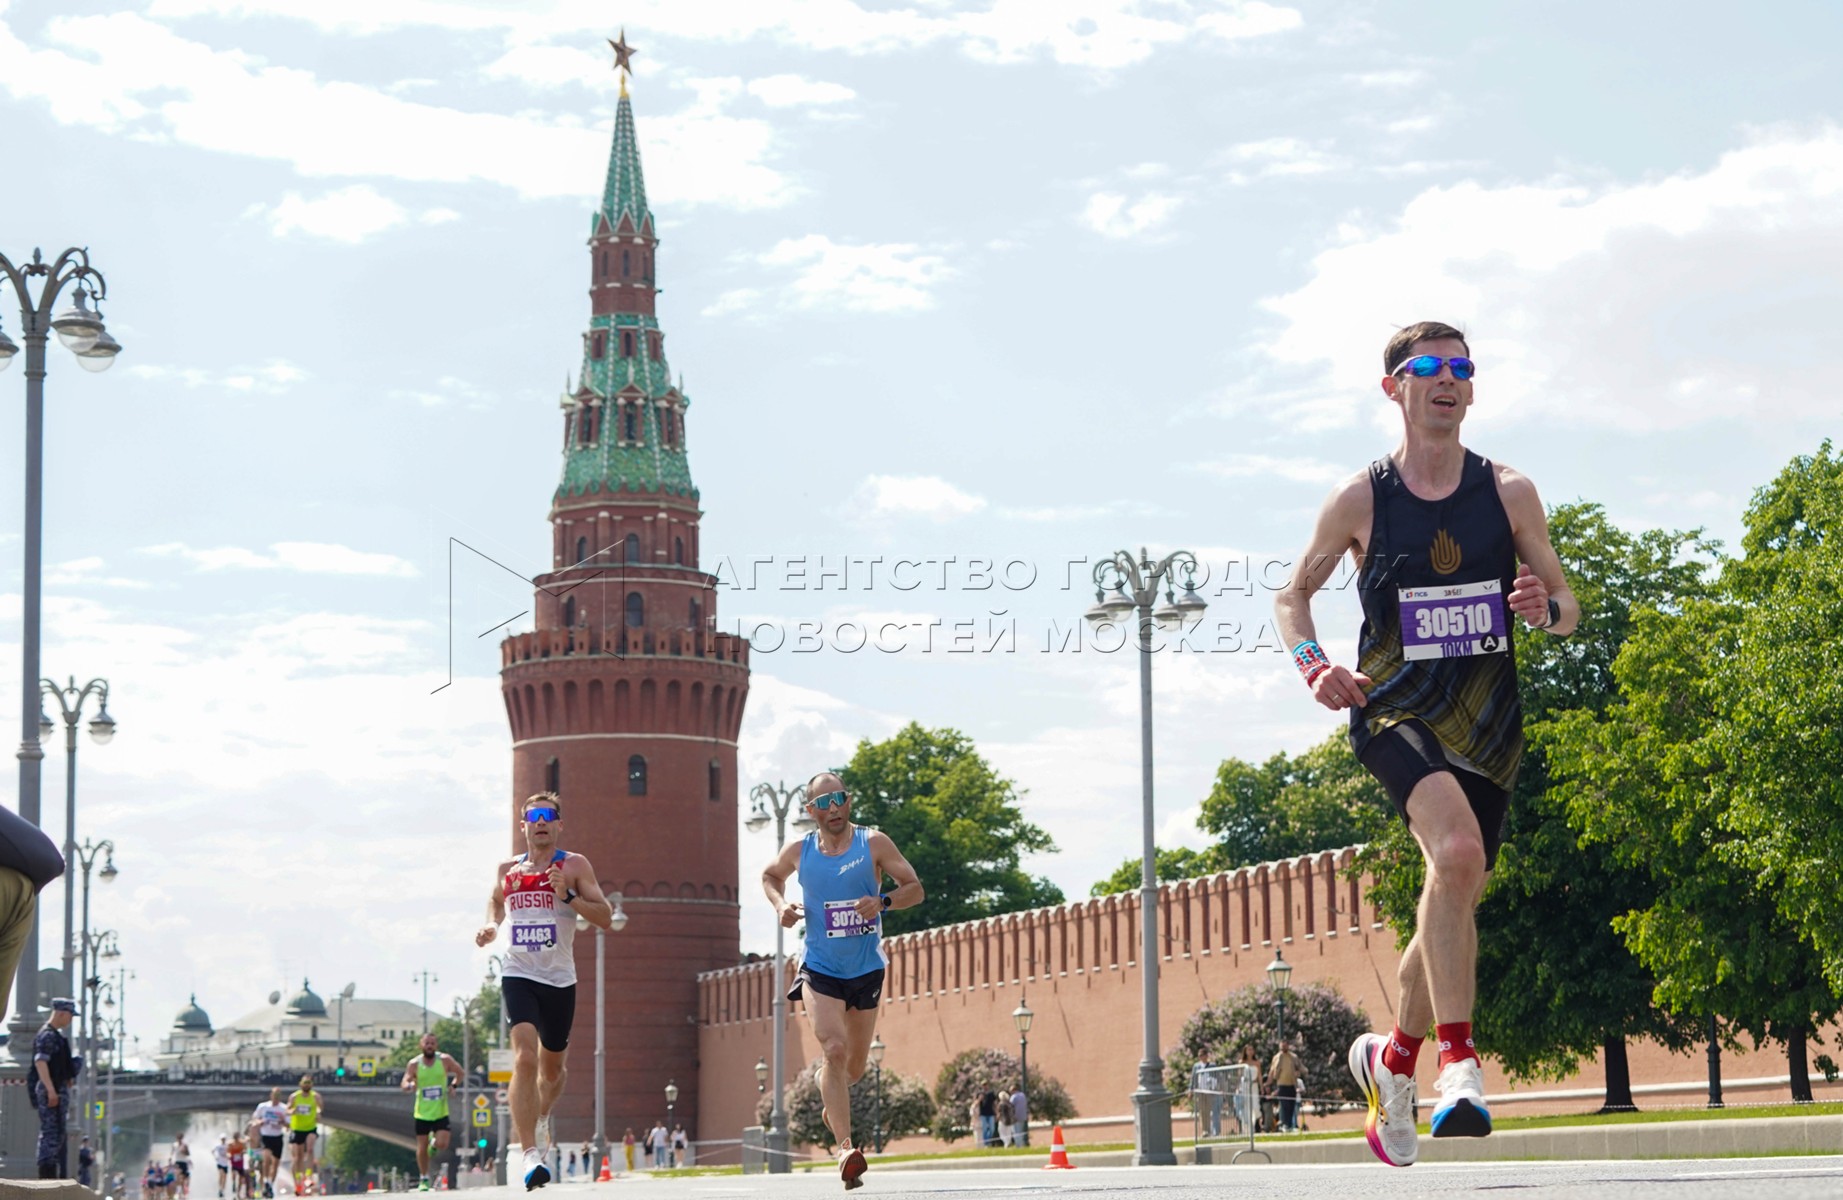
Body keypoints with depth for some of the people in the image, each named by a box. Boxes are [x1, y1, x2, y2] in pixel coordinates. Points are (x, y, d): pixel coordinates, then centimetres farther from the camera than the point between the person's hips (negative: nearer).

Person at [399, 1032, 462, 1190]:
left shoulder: (445, 1060, -4)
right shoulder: (414, 1064, -4)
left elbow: (459, 1072, 11)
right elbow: (404, 1084, -8)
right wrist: (410, 1085, -31)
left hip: (441, 1112, 0)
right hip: (422, 1113, 0)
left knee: (442, 1145, -14)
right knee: (421, 1149, 3)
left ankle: (434, 1143, 23)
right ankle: (424, 1179, 21)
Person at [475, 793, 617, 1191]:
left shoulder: (574, 866, 0)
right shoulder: (508, 869, 9)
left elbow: (605, 916, -5)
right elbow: (495, 901, 30)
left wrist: (568, 896, -19)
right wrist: (491, 925, 9)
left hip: (560, 979, 0)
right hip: (518, 975, 0)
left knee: (553, 1067, 15)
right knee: (525, 1057, -21)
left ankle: (541, 1117, 49)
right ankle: (530, 1153, -25)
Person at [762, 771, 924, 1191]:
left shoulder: (874, 844, -7)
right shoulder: (798, 852, -2)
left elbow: (915, 888, -5)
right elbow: (769, 876, 18)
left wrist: (884, 901, -24)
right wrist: (780, 904, -2)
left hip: (866, 970, 1)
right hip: (820, 969, -1)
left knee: (856, 1066, 14)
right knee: (833, 1051, -21)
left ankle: (831, 1097, 50)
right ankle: (845, 1148, -25)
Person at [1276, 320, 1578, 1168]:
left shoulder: (1510, 493, 4)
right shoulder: (1360, 500, 0)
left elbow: (1567, 609, 10)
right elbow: (1294, 594, 12)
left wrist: (1546, 607, -14)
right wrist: (1314, 666, -8)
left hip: (1488, 722, 4)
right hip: (1395, 708, -3)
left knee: (1453, 898, 10)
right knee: (1459, 850, -31)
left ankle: (1392, 1061, 35)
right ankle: (1458, 1057, -26)